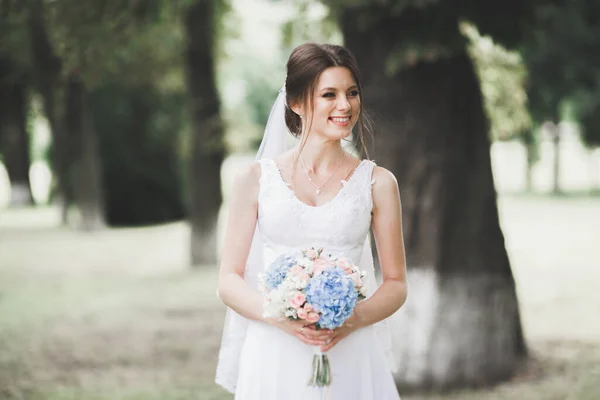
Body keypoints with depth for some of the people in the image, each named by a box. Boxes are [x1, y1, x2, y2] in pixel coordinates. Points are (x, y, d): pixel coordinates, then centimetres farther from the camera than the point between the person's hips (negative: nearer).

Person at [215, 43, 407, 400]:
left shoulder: (377, 182, 3)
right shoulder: (257, 179, 3)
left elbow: (396, 284, 6)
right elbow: (229, 280, 3)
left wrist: (355, 319, -13)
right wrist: (278, 316, -15)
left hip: (349, 360, 0)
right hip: (275, 358, 0)